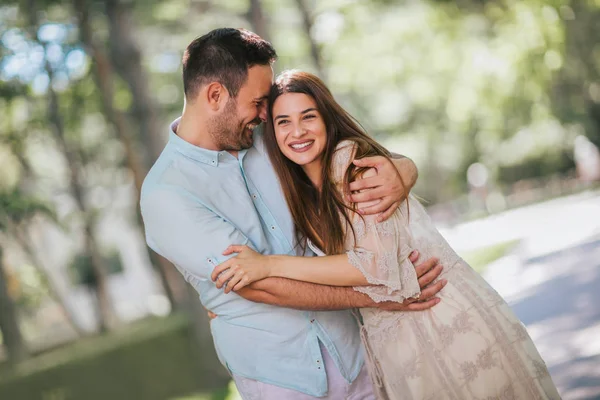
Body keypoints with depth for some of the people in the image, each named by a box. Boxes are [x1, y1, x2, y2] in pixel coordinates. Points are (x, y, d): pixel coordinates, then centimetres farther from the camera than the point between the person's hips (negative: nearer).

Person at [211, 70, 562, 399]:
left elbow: (376, 264, -23)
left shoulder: (352, 158, -14)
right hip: (395, 346, 7)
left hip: (448, 321, -7)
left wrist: (270, 265, -24)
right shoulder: (302, 195, 8)